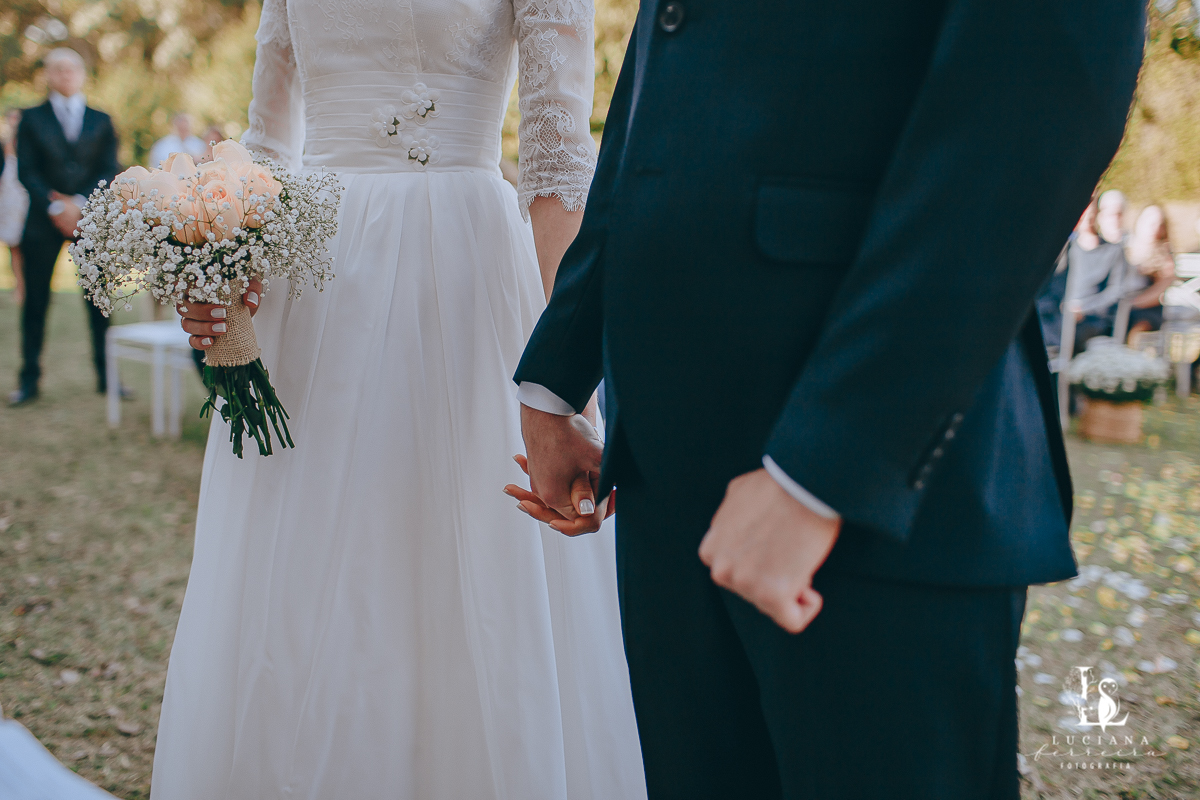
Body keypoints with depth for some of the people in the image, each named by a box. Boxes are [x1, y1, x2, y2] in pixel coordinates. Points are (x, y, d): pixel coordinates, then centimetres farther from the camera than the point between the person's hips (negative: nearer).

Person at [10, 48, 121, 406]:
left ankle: (106, 376, 7)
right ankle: (29, 380, 6)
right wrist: (54, 206, -11)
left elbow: (110, 170, 4)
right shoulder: (32, 118, 11)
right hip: (44, 220, 0)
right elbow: (26, 170, 2)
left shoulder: (101, 120, 13)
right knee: (36, 300, 0)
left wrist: (80, 203, -10)